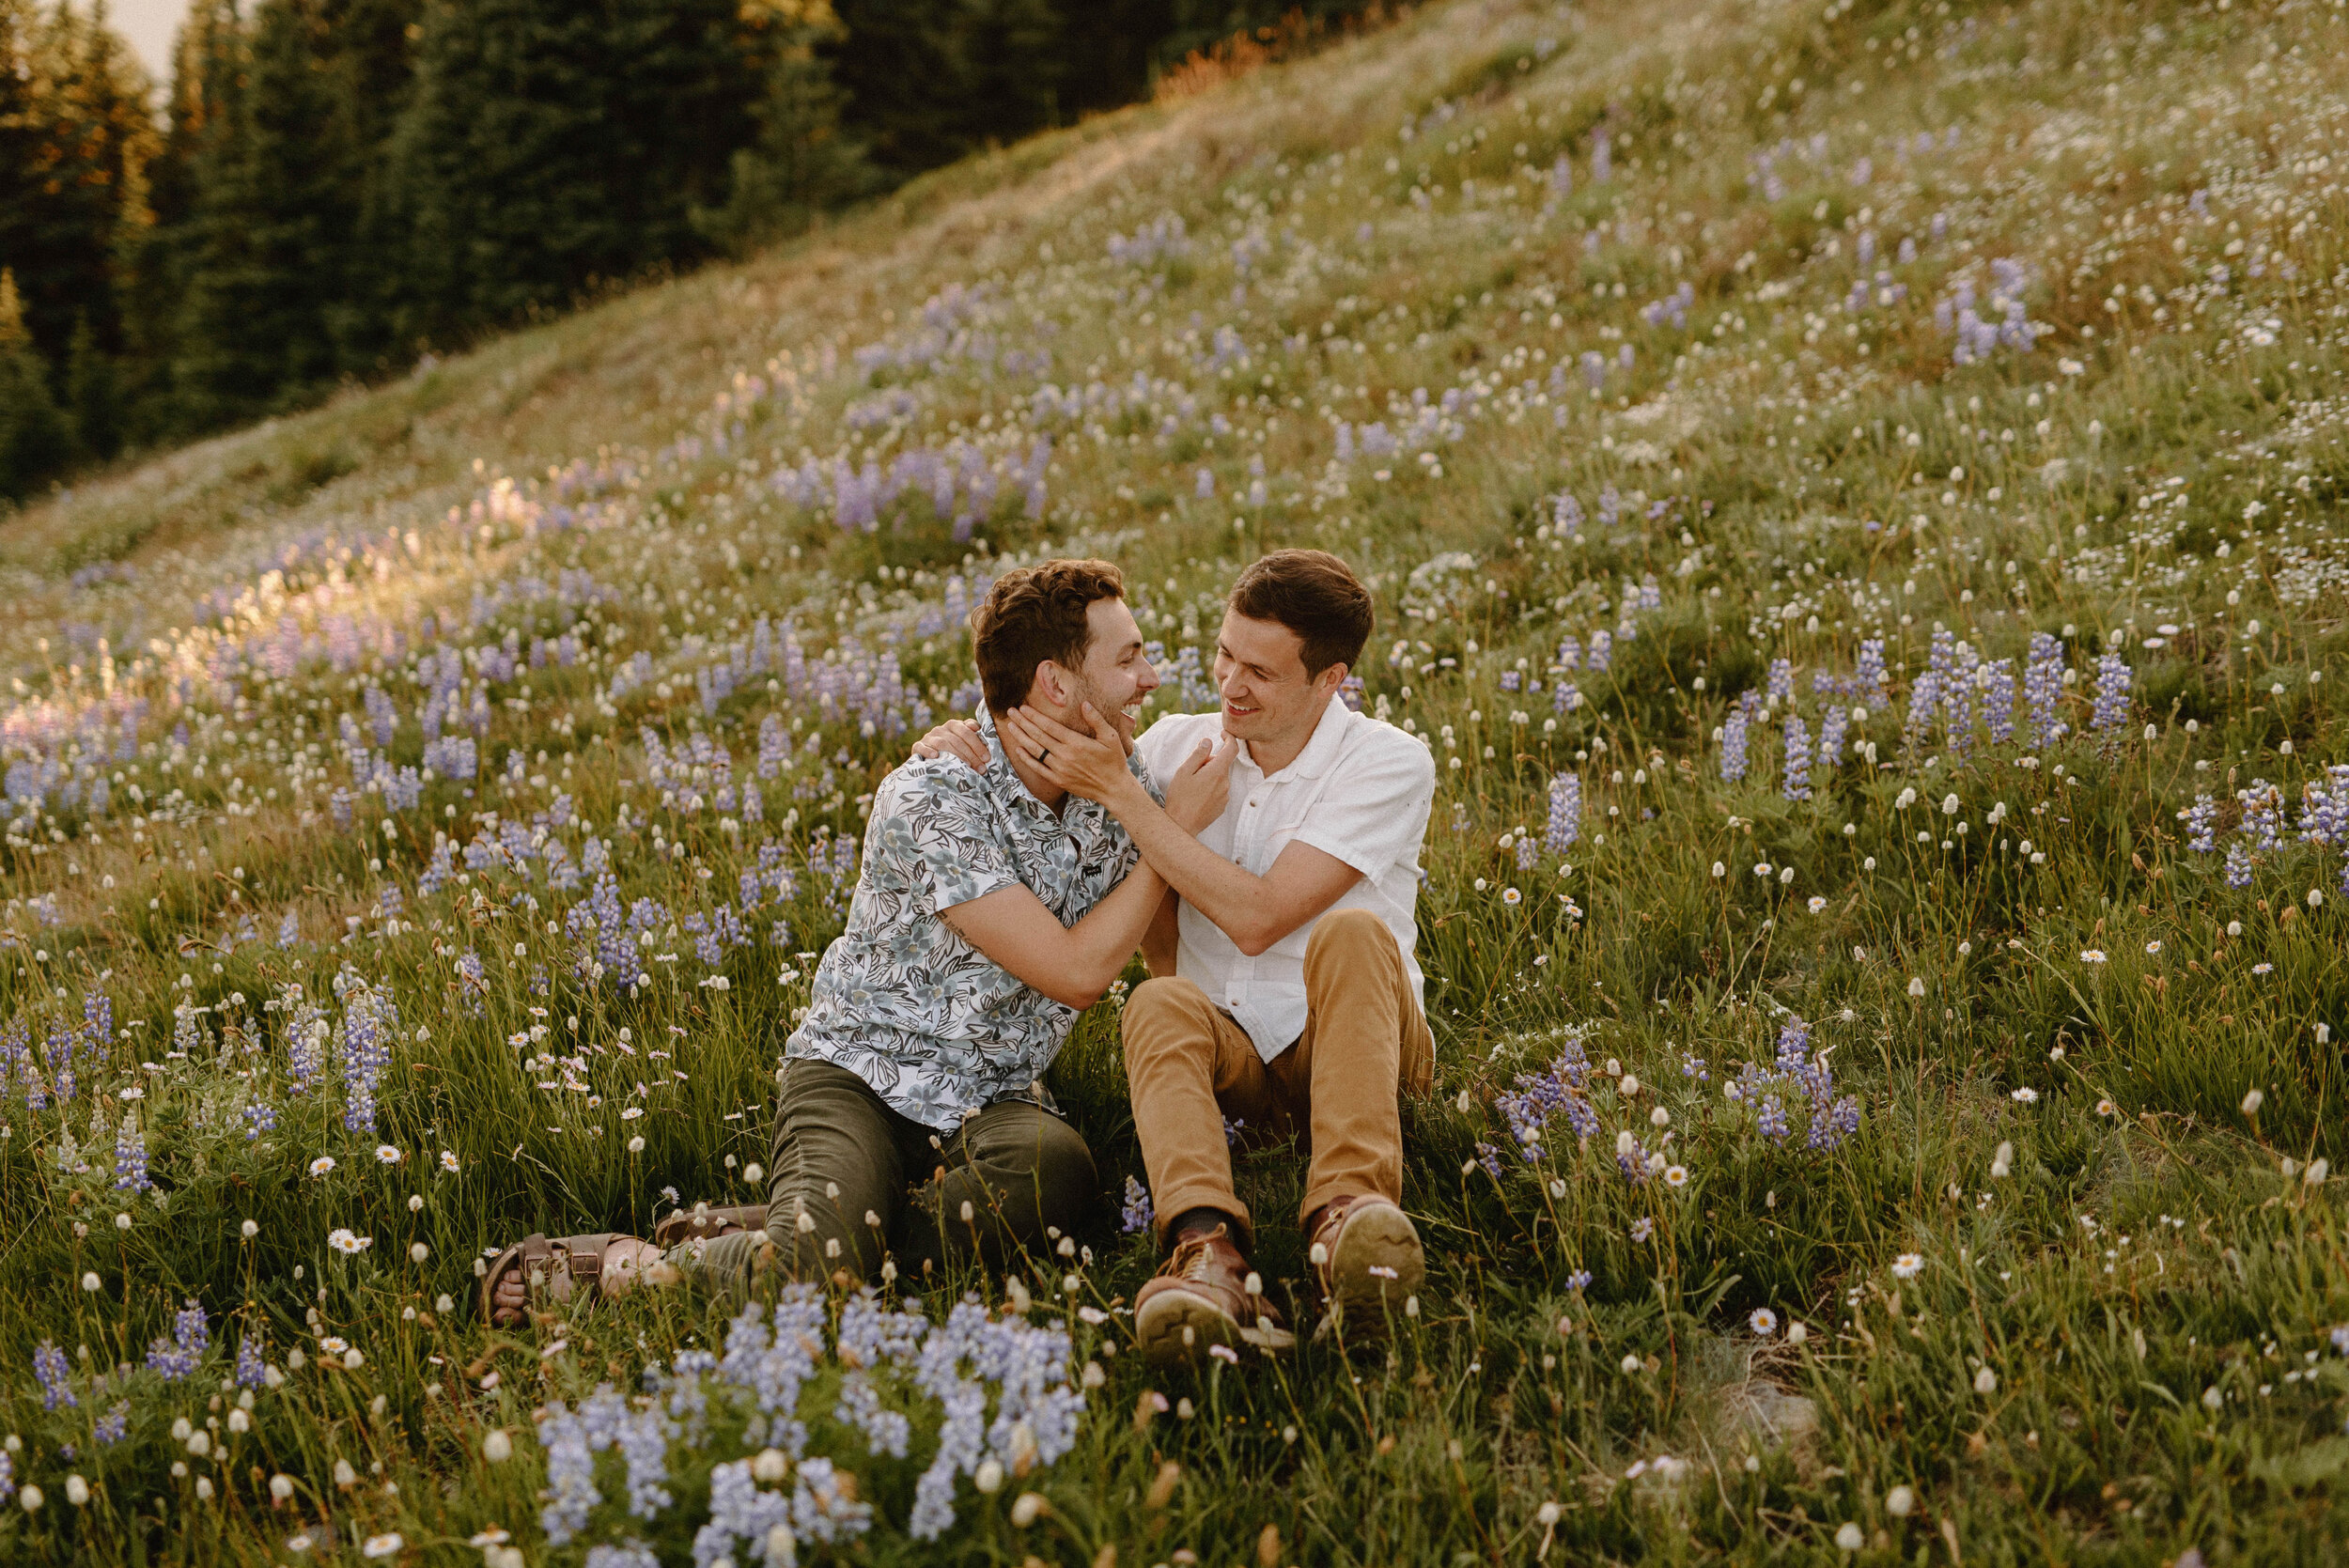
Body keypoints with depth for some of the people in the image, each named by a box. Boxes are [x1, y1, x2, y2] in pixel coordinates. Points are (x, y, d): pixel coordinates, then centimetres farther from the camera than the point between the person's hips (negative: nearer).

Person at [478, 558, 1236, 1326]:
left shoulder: (1118, 778, 3)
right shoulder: (932, 798, -18)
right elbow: (1076, 970, -20)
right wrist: (1176, 828, -11)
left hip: (991, 1100, 5)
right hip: (860, 1079, -5)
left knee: (1055, 1164, -34)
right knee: (809, 1267, -35)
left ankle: (751, 1238, -20)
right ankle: (623, 1268, -6)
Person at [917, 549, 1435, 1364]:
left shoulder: (1390, 763, -10)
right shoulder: (1181, 745, 5)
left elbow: (1256, 917, -21)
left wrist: (1115, 787, -20)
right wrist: (959, 744, -4)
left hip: (1356, 1048, -3)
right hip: (1233, 1052, 3)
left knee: (1352, 931, -35)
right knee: (1160, 1002, -31)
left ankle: (1350, 1215, -53)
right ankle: (1209, 1251, -54)